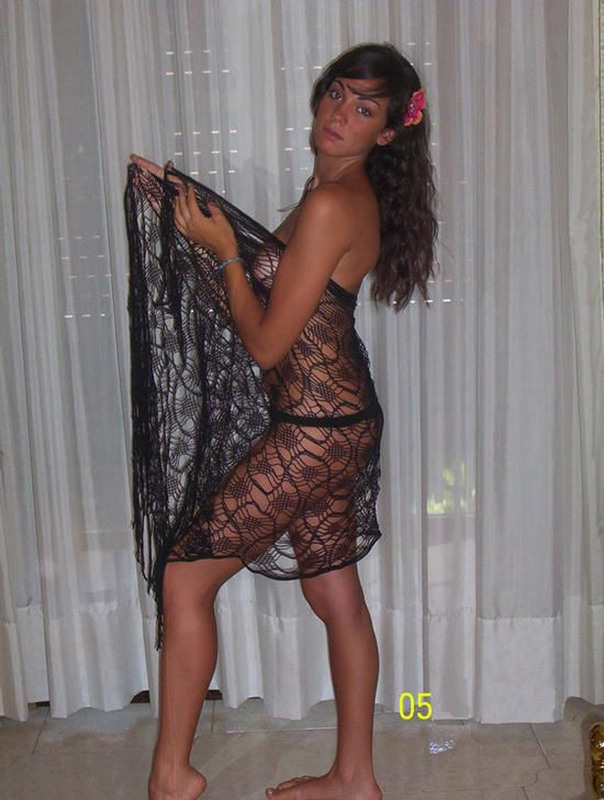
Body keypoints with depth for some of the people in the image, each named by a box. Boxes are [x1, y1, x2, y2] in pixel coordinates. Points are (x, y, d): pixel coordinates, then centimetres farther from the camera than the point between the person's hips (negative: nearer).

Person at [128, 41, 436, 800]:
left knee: (186, 576, 1)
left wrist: (223, 252, -6)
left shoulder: (332, 204, -18)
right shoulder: (342, 192, 12)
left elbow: (266, 342, -17)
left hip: (315, 429, -10)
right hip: (334, 422, 10)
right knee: (336, 595, 16)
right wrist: (192, 200, 16)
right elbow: (273, 273, 20)